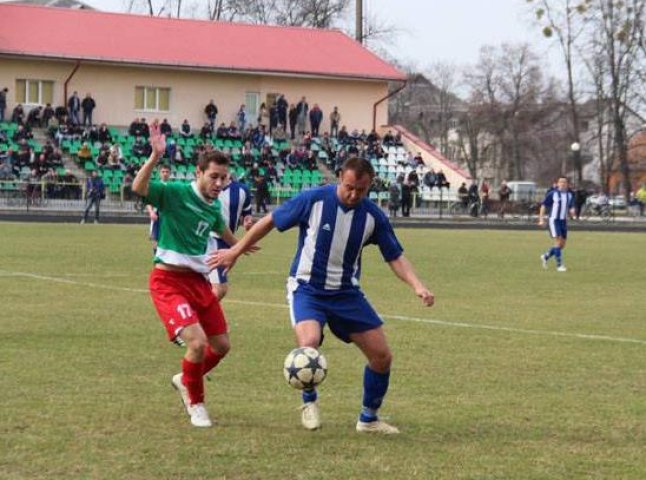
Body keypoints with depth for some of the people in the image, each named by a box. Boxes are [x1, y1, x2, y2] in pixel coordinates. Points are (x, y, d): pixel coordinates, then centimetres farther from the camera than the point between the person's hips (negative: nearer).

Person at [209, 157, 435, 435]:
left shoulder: (373, 216, -7)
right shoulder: (313, 200, -16)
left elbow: (395, 257, 1)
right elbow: (270, 222, -4)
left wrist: (417, 286, -17)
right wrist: (235, 252, 2)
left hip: (346, 293, 4)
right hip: (307, 289, -4)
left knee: (382, 356, 0)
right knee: (309, 343, -31)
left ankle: (369, 419, 22)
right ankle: (309, 402, -1)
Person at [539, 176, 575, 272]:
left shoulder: (570, 195, 7)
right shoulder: (552, 193, -7)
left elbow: (571, 207, 10)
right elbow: (543, 205, -3)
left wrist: (572, 212, -15)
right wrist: (541, 219, -9)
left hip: (563, 221, 6)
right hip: (554, 220, -6)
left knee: (562, 245, 7)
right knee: (558, 242, -14)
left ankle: (545, 257, 26)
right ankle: (559, 265, -9)